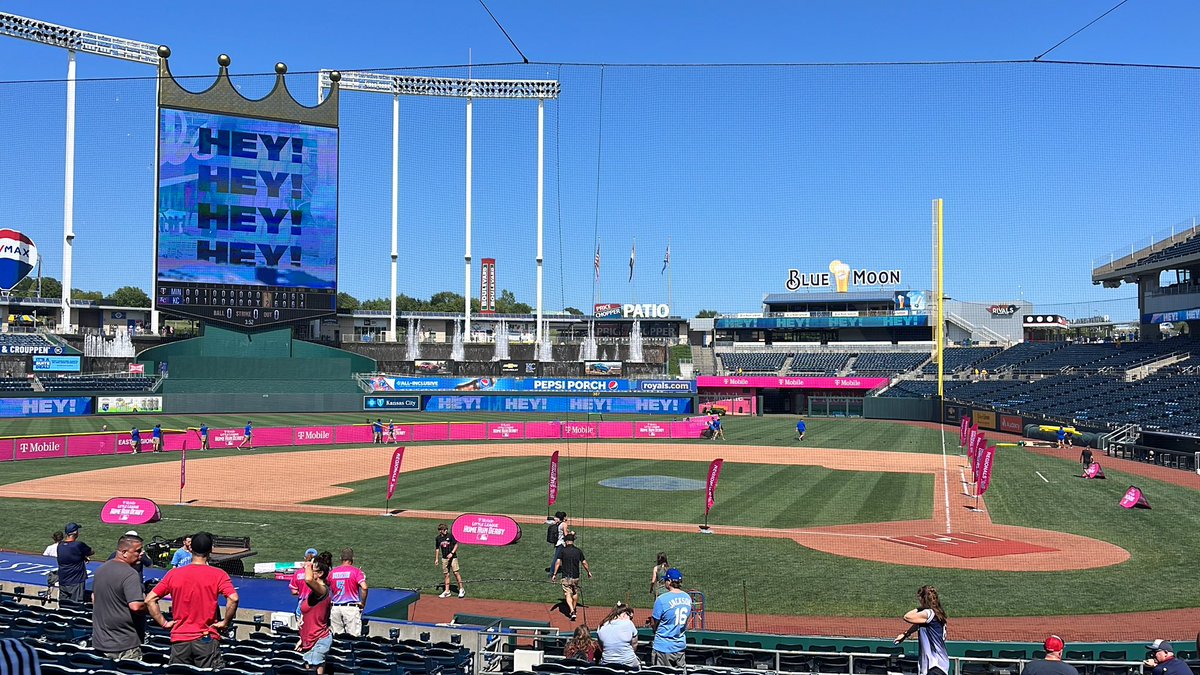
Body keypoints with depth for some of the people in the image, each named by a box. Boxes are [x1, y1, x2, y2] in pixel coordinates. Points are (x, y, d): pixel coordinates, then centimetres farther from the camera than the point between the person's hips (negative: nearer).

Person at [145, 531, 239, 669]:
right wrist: (225, 623, -7)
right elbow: (233, 599, -19)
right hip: (207, 640, -2)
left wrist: (164, 623, 6)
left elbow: (149, 599, 3)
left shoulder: (173, 574, 3)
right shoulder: (218, 575, -6)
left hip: (179, 639, 3)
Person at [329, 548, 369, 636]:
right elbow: (364, 587, -17)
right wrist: (363, 603, -6)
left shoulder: (333, 572, 7)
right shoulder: (356, 571, -5)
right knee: (353, 637, -3)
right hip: (351, 608, -4)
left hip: (335, 608, 4)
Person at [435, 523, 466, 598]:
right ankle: (447, 591, 13)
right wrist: (436, 559, 12)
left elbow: (456, 544, -5)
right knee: (446, 574, 7)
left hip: (453, 557, -4)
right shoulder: (438, 538, 4)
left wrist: (452, 553, -15)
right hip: (444, 558, 4)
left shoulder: (450, 536, -7)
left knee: (456, 573, -7)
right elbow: (437, 549, 14)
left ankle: (461, 589, 2)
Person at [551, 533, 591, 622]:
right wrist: (589, 572, 17)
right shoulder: (578, 551, 0)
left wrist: (554, 574, -8)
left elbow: (558, 562, -13)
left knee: (568, 594, -2)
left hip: (566, 577, -3)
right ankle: (573, 610, 36)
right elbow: (584, 563, 3)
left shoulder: (563, 550, -7)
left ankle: (572, 611, -20)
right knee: (575, 593, 22)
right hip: (576, 577, 3)